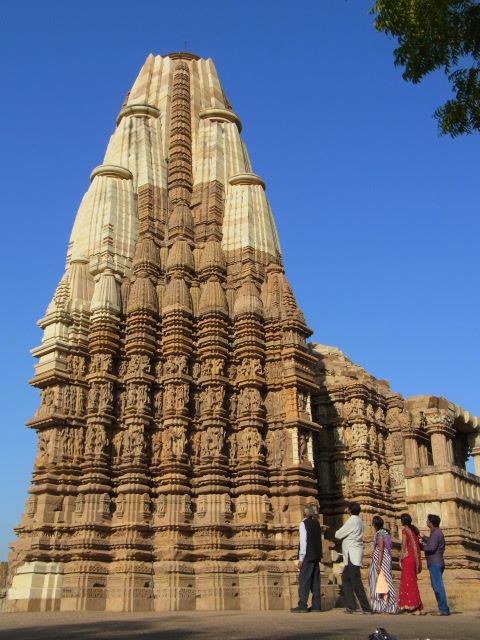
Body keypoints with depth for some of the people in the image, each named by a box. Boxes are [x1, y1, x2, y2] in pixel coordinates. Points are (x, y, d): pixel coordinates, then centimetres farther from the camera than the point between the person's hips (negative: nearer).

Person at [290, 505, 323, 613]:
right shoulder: (316, 522, 10)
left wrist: (301, 558, -13)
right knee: (315, 581, 10)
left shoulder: (304, 523, -10)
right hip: (316, 555, 7)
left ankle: (302, 606, -8)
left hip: (308, 556, -7)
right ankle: (316, 605, 11)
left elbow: (303, 541, -14)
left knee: (304, 580, -5)